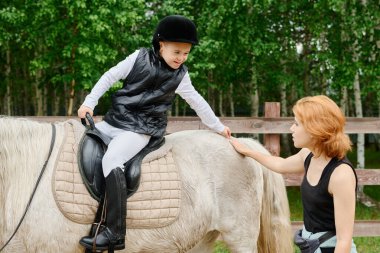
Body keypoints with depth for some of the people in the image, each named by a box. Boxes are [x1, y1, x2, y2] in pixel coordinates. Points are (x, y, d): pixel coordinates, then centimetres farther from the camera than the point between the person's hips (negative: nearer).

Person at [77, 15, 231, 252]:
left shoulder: (180, 75, 2)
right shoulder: (140, 57, 3)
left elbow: (197, 102, 14)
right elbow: (110, 77, 6)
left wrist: (218, 127, 22)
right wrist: (89, 102, -1)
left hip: (141, 130, -5)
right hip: (114, 121, 5)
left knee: (110, 159, -28)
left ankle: (116, 234, -33)